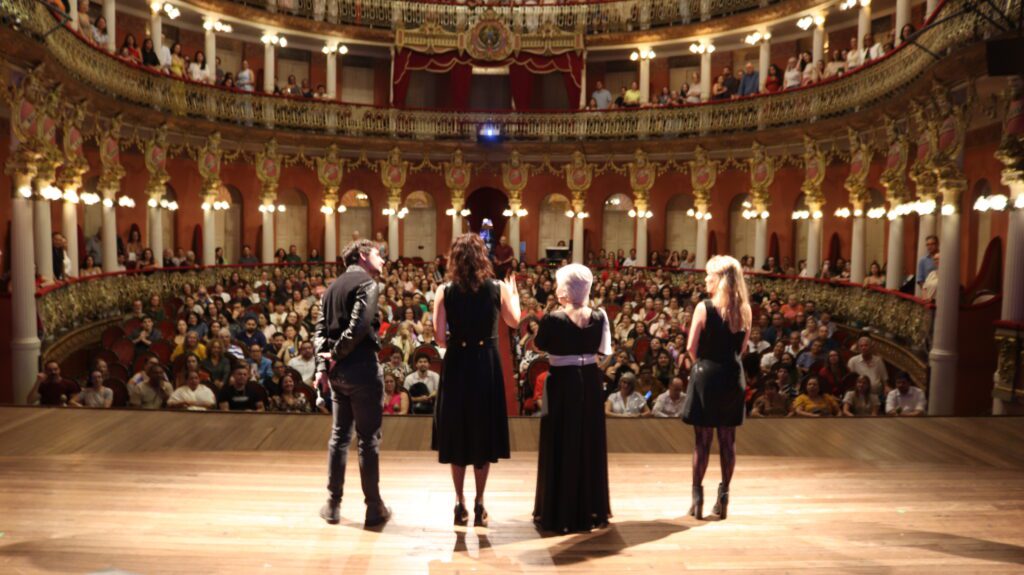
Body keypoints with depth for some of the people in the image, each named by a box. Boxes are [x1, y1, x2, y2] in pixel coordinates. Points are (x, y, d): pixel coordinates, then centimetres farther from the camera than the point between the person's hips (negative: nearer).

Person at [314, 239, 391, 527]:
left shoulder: (332, 287, 16)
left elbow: (320, 329, 8)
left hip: (337, 370, 7)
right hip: (361, 366, -7)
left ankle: (333, 504, 20)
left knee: (339, 435, 14)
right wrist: (337, 354, -9)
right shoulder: (367, 283, -9)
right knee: (368, 438, 1)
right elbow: (359, 326, -22)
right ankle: (374, 508, 9)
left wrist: (322, 365, 0)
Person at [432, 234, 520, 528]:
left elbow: (440, 338, -10)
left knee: (456, 432, 14)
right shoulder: (498, 288, -6)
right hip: (487, 364, 0)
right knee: (484, 433, 13)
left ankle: (460, 503, 19)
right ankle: (479, 504, 18)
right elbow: (514, 321, 11)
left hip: (457, 364, 0)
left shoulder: (444, 291, -8)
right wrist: (513, 292, 26)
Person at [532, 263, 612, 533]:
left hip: (562, 383, -3)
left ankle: (558, 512, 14)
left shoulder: (553, 318, -16)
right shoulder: (599, 316, -5)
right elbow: (603, 349, 4)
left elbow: (539, 344, 0)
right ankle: (590, 509, 25)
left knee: (561, 445, 7)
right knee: (589, 443, 15)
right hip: (590, 382, 4)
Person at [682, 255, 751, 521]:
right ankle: (723, 496, 17)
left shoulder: (704, 307, -13)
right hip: (732, 376, 4)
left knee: (702, 439, 3)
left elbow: (691, 347, -11)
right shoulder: (745, 310, 1)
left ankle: (697, 498, 8)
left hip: (706, 375, -4)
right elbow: (742, 347, 8)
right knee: (727, 439, 10)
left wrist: (702, 363, 7)